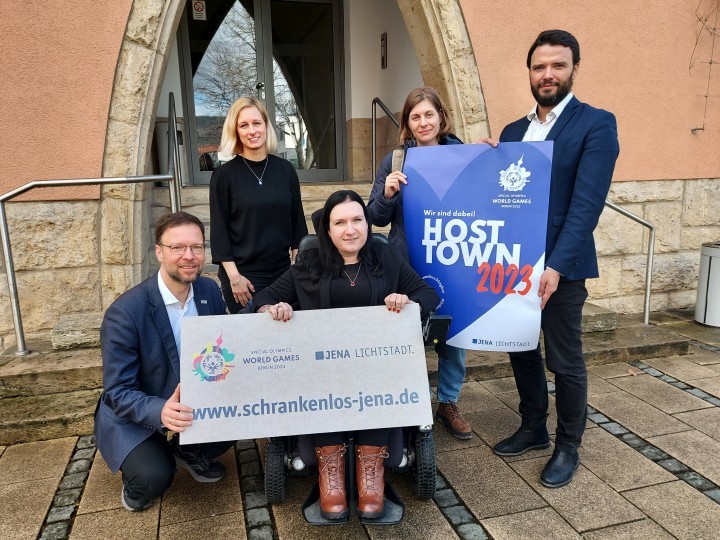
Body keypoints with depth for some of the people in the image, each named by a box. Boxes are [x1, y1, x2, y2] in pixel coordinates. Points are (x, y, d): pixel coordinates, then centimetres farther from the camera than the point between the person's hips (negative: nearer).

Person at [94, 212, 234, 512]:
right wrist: (161, 412, -42)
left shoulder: (210, 291, -8)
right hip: (134, 416, -5)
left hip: (196, 403, 5)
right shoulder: (125, 312, -26)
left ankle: (191, 453, 12)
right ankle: (137, 481, 12)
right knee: (154, 478, -27)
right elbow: (118, 392, -22)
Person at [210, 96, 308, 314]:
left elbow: (297, 220, 8)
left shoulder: (286, 169, 3)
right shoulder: (224, 175, -4)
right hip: (242, 275, -3)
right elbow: (219, 230, -5)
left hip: (282, 271, 3)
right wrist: (233, 276, -11)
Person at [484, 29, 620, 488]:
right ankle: (533, 429, 35)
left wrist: (555, 265, -24)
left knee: (566, 361, 6)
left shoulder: (597, 124, -6)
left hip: (561, 265, -6)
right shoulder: (513, 131, 12)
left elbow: (587, 203, -16)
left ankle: (568, 447, 26)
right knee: (521, 350, 15)